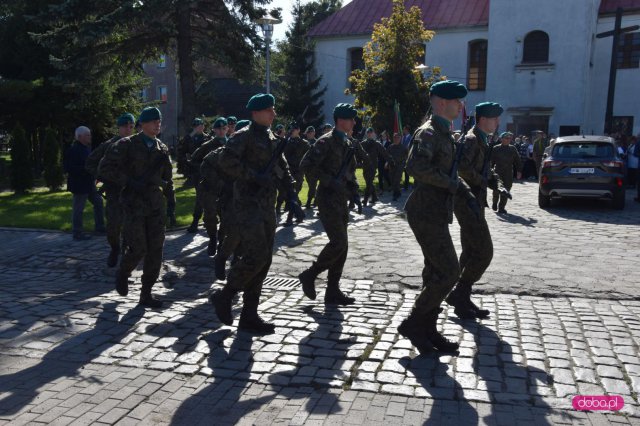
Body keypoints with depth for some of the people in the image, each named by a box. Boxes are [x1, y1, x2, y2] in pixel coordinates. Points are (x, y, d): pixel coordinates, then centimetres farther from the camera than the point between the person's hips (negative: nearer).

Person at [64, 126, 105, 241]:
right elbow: (68, 168, -23)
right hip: (79, 184, -10)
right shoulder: (73, 150, -17)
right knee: (78, 209, 0)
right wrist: (86, 169, -25)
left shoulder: (87, 147, 12)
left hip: (89, 183, 10)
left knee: (98, 202, 16)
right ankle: (77, 233, 9)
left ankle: (99, 227, 28)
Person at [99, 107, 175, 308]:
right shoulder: (127, 145, -4)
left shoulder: (162, 149, 12)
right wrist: (129, 181, -16)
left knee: (155, 251, 1)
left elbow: (167, 179, 20)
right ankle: (123, 274, 24)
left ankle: (146, 294, 13)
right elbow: (104, 168, -8)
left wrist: (171, 201, 10)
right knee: (137, 249, -10)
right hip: (134, 204, -5)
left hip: (156, 205, 5)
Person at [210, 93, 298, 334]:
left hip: (268, 205, 8)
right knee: (255, 256, -15)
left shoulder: (272, 139, 17)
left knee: (264, 260, 6)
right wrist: (254, 176, -22)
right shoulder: (244, 136, -7)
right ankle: (224, 296, 7)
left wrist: (291, 194, 10)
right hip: (249, 203, -8)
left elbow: (283, 168, 22)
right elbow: (225, 161, -21)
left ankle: (249, 316, 13)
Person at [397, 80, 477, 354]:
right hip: (427, 214, -10)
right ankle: (413, 323, 3)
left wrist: (466, 193, 13)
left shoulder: (443, 134, 18)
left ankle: (427, 330, 23)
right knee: (449, 272, -8)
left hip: (436, 213, 10)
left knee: (436, 273, 13)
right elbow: (416, 167, -30)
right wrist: (450, 184, -21)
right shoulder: (428, 132, -14)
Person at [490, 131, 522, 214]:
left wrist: (519, 171, 3)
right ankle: (495, 203, 28)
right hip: (498, 173, -2)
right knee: (496, 190, 1)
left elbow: (517, 161, 10)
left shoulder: (513, 149, 7)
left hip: (509, 174, 2)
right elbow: (491, 160, -1)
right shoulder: (495, 148, -1)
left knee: (506, 191, -1)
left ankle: (501, 207, 8)